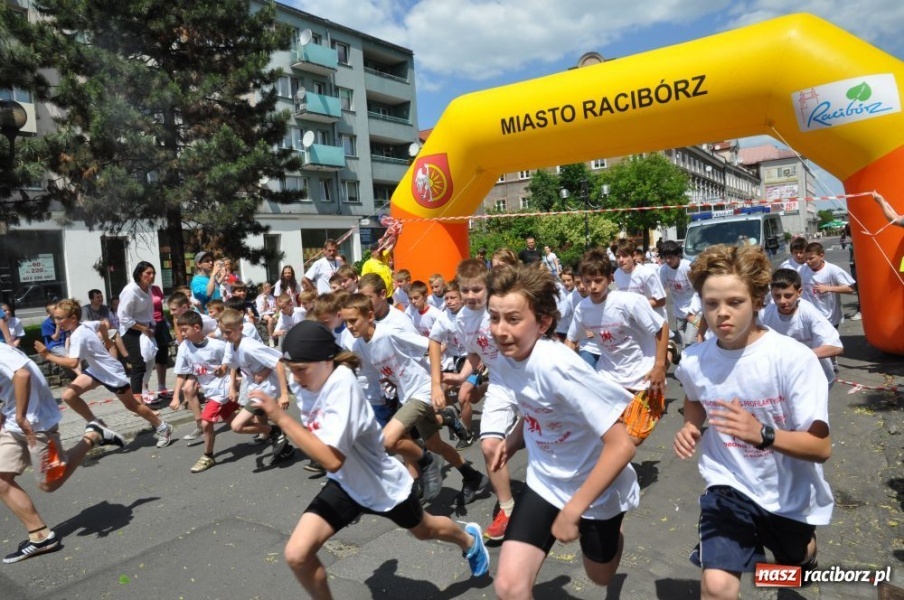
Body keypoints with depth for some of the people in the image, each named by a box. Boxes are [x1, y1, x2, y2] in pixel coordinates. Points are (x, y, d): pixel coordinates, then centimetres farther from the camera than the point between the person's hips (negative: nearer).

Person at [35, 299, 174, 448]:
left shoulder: (78, 336, -29)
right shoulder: (85, 325, -6)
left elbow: (72, 363, -39)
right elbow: (103, 324, 15)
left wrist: (48, 356, -33)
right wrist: (106, 340, 24)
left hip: (112, 373, -8)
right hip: (96, 370, 8)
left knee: (132, 405, 7)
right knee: (68, 395, -6)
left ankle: (163, 428, 24)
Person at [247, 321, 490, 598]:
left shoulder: (342, 386, -35)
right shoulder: (303, 383, -13)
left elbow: (332, 459, -43)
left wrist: (281, 418, -43)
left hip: (383, 484, -5)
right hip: (344, 484, 5)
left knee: (425, 530, 23)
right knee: (296, 554, -11)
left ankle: (469, 539, 59)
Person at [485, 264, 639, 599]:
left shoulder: (557, 366, -33)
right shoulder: (505, 361, -12)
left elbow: (621, 446, -30)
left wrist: (572, 511, -25)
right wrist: (513, 441, -7)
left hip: (595, 487, -4)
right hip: (545, 483, 4)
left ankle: (612, 530, 55)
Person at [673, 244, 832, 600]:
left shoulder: (794, 358, -25)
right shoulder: (693, 361, -15)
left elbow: (822, 447, -23)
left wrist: (762, 434, -42)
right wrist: (690, 428, -11)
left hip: (791, 492, 0)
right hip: (731, 485, 0)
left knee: (796, 560, 32)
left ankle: (805, 554, 67)